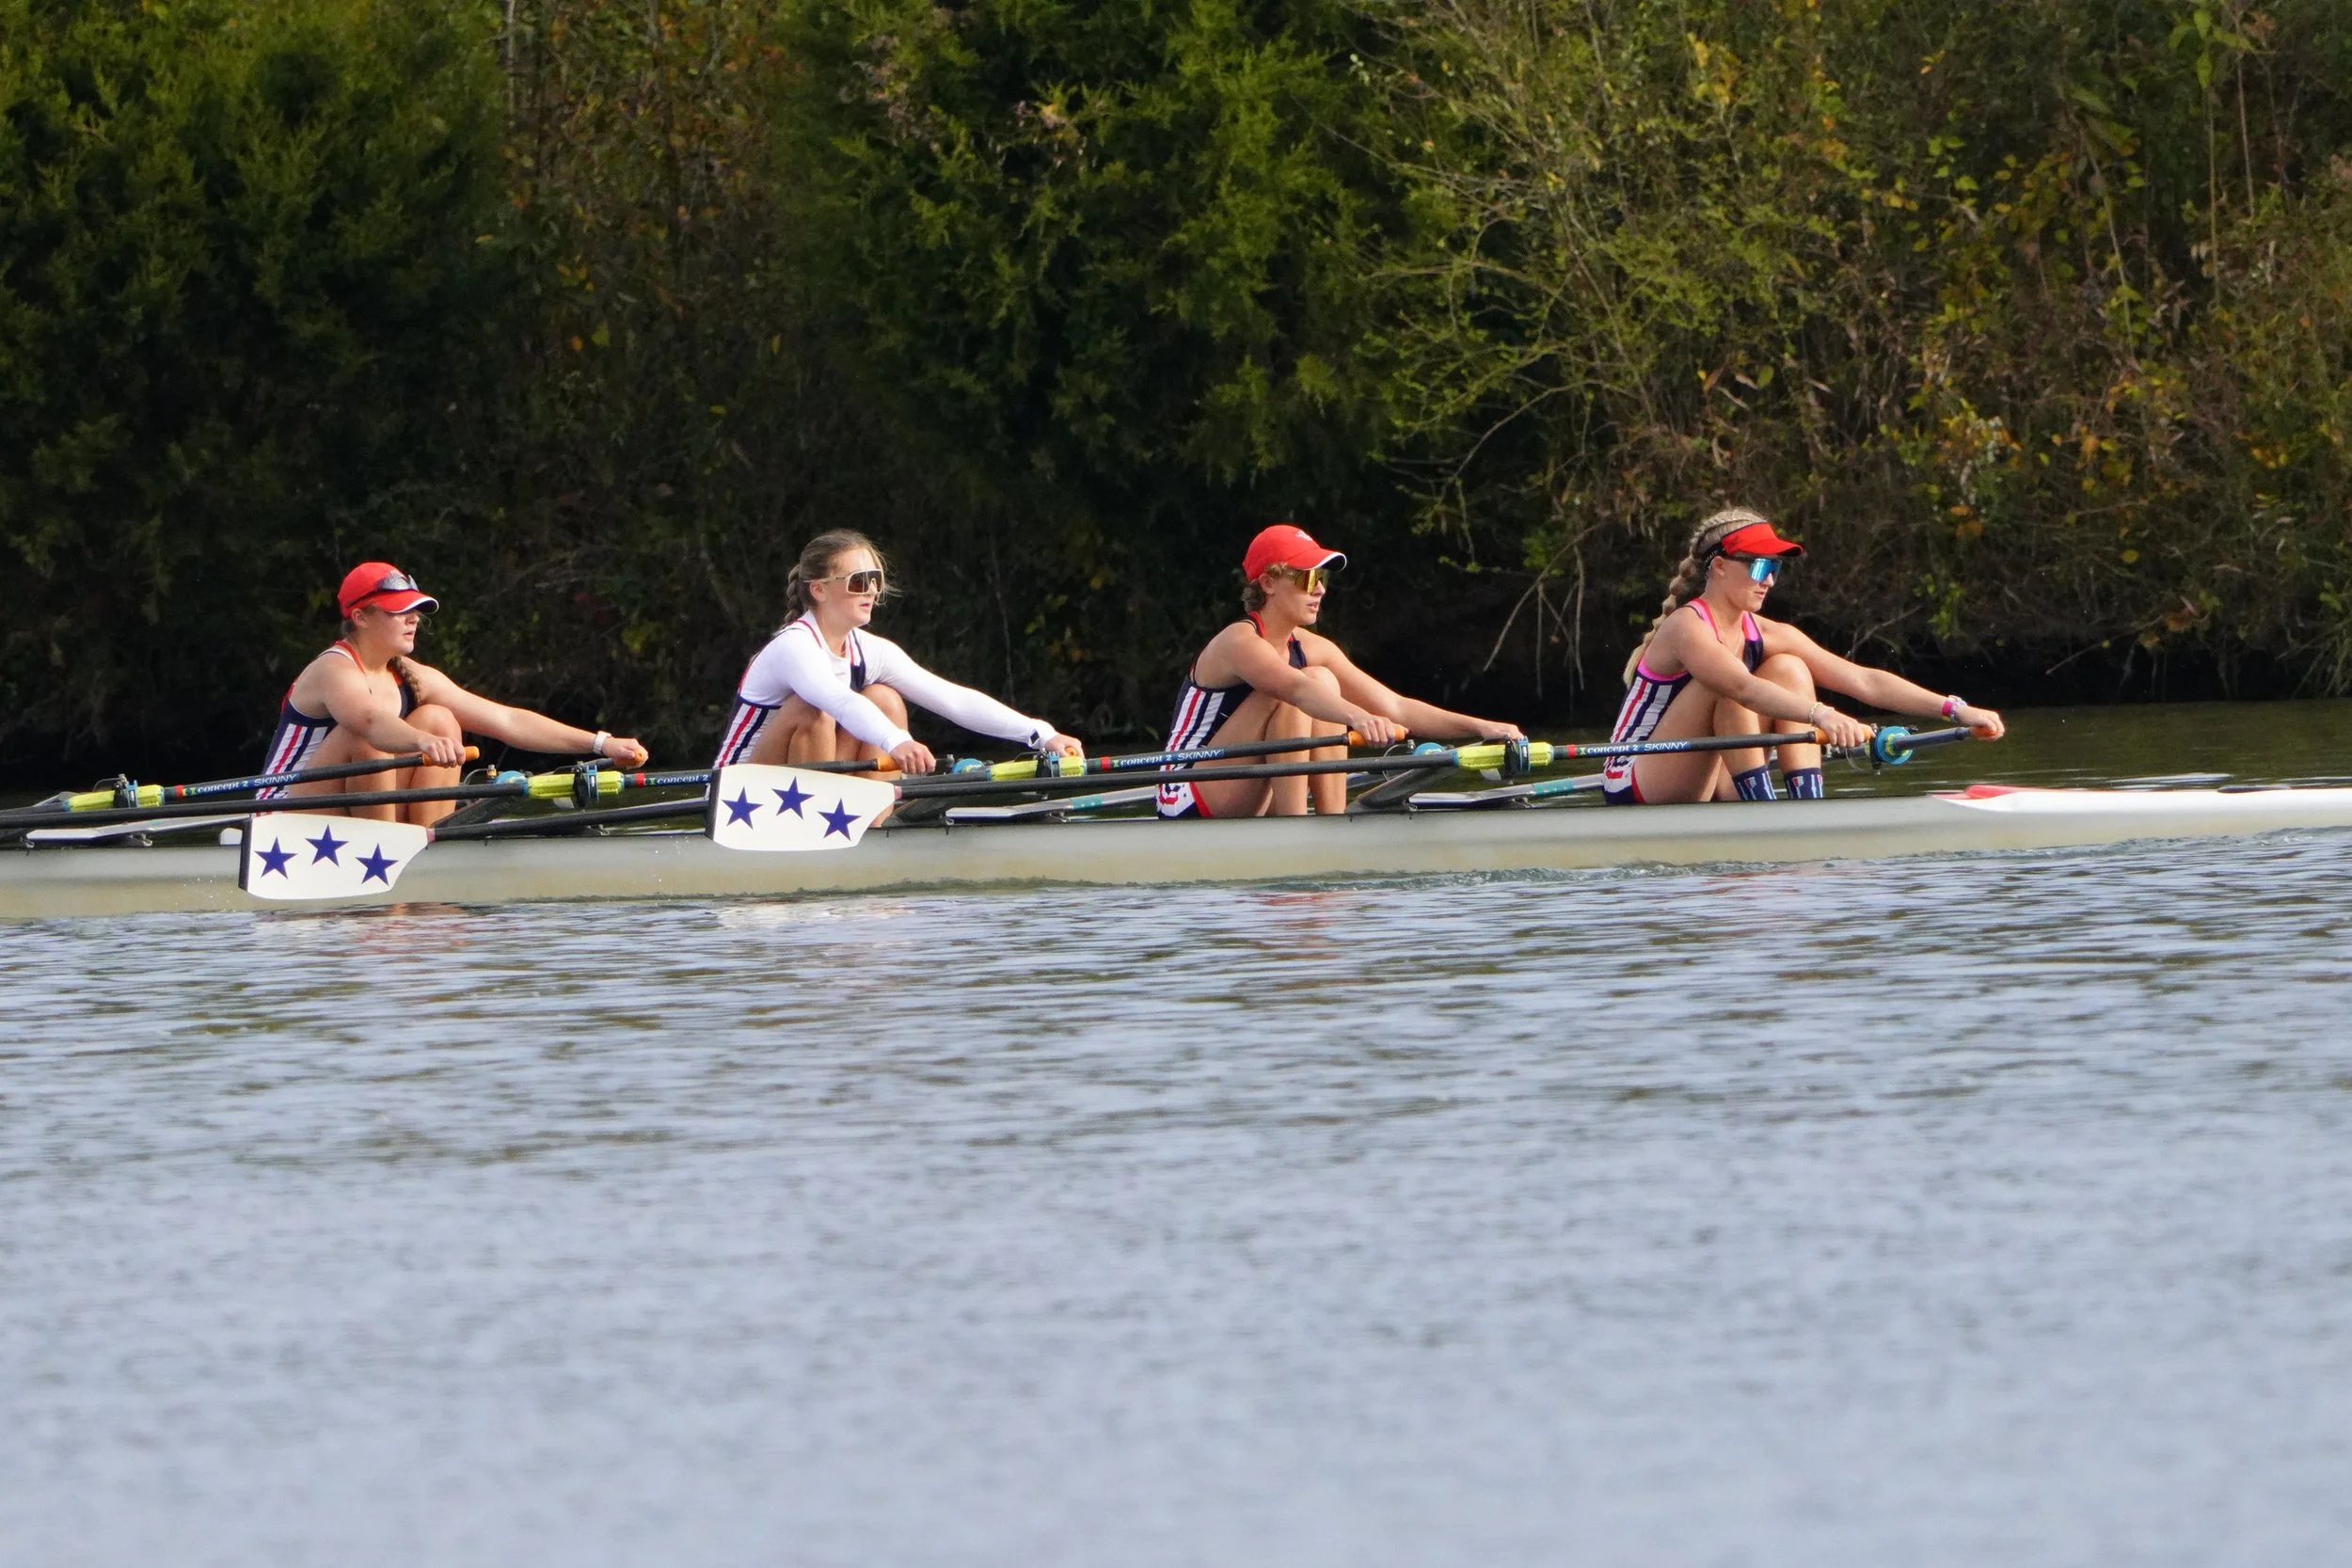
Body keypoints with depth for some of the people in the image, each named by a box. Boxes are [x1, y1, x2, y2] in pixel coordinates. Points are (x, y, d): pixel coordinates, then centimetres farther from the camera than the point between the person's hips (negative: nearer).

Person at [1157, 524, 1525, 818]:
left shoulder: (1311, 649, 7)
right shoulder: (1240, 643, -17)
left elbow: (1394, 707, 2)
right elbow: (1295, 688, -39)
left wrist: (1480, 727, -9)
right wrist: (1357, 716, -57)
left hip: (1249, 808, 8)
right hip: (1191, 805, -8)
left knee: (1324, 682, -4)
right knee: (1301, 692, -23)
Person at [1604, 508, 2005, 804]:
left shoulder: (1764, 636, 2)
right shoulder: (1687, 628, -20)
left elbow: (1863, 681, -4)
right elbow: (1742, 688, -40)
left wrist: (1954, 709, -13)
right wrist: (1821, 716, -55)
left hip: (1700, 788, 8)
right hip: (1635, 792, -8)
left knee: (1789, 671, -4)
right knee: (1727, 681, -27)